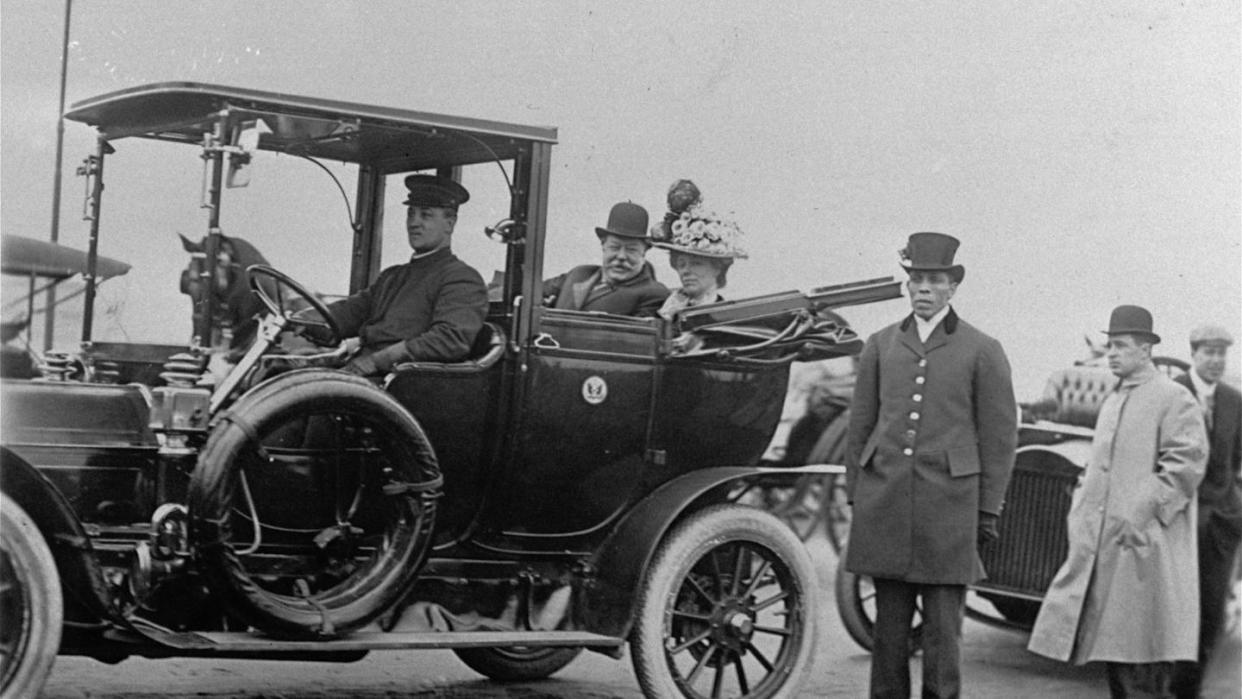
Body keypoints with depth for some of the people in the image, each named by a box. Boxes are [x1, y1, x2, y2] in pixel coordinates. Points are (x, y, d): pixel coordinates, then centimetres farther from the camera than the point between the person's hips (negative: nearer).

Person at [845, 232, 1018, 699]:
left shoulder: (982, 352, 4)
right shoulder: (880, 346, 12)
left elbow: (999, 437, 3)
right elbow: (859, 427, 15)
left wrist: (988, 512, 0)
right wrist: (854, 498, 11)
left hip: (948, 502, -3)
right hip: (883, 502, 3)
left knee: (942, 627, -1)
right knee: (889, 623, 7)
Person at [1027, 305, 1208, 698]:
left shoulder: (1174, 400, -5)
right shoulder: (1113, 401, 20)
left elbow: (1186, 463, -14)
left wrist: (1143, 513, -18)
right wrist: (1080, 510, 15)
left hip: (1144, 545, -8)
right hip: (1100, 542, 8)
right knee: (1108, 638, 8)